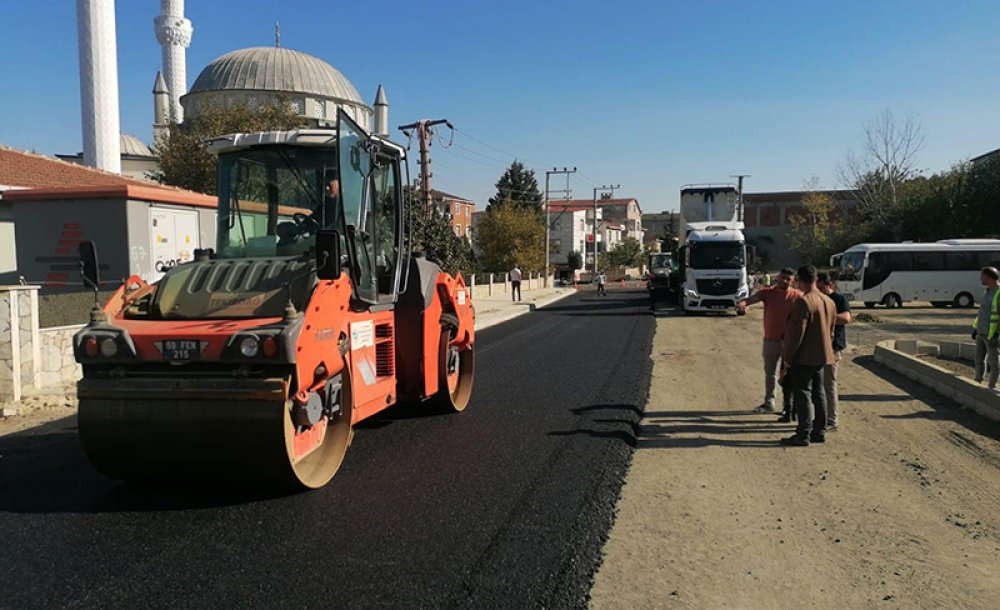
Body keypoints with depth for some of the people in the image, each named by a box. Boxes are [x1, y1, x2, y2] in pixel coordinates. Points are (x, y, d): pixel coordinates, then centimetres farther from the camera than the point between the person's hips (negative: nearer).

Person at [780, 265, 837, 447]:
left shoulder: (803, 302, -19)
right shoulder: (829, 302, 9)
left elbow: (796, 333, -20)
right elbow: (831, 331, 16)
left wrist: (787, 359, -14)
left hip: (803, 358, -8)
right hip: (821, 356, 8)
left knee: (802, 395, -3)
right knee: (818, 393, 15)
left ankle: (803, 435, 0)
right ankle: (819, 432, 22)